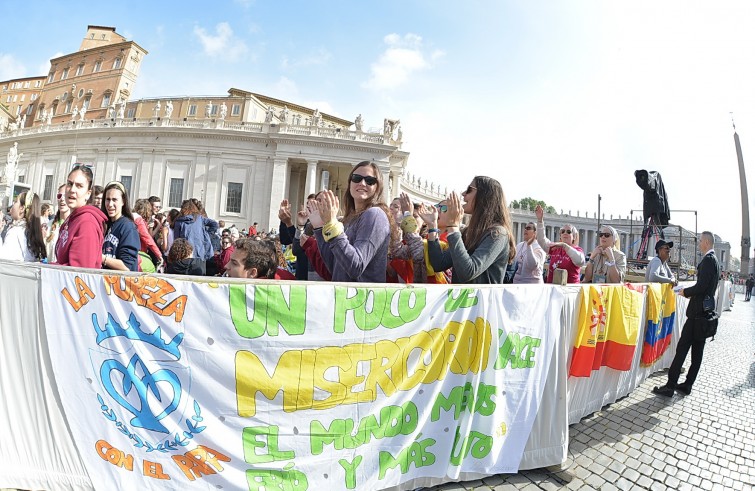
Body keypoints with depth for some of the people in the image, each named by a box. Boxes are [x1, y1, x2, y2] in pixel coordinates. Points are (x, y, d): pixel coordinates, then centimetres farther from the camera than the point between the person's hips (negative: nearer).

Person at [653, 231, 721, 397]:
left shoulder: (708, 260, -15)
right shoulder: (714, 260, 16)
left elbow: (701, 286, -23)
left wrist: (686, 292, -7)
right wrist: (689, 292, 9)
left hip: (697, 311, -10)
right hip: (706, 310, 10)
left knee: (682, 347, -9)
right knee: (697, 349, 11)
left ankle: (670, 386, -7)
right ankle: (687, 385, 18)